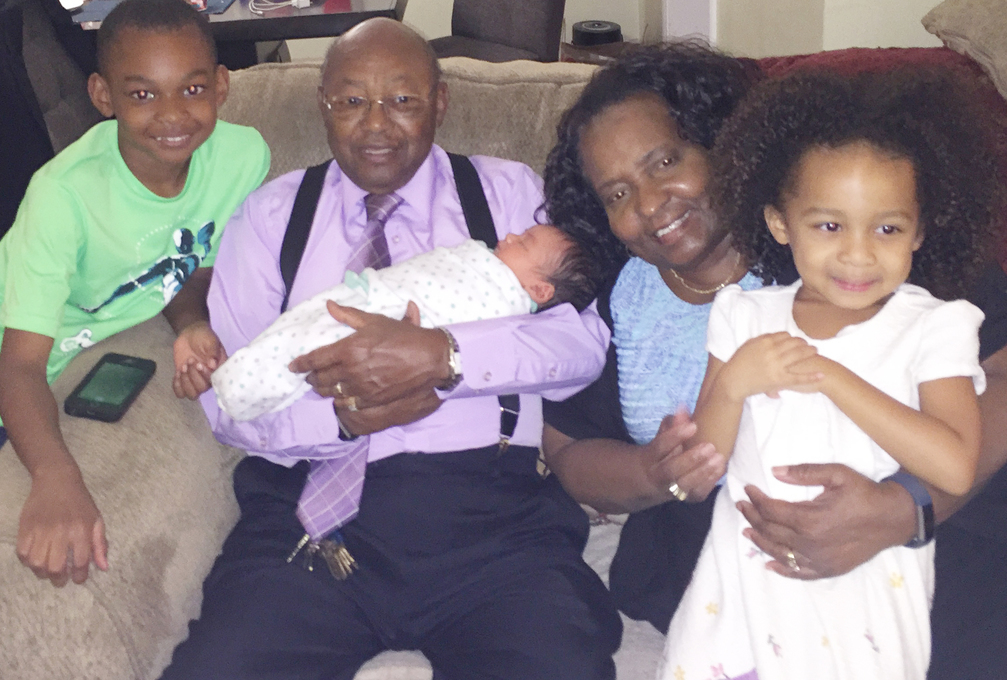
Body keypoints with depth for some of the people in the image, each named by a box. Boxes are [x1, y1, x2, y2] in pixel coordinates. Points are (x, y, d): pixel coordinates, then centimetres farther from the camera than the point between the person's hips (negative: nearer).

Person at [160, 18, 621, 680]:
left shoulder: (508, 192, 12)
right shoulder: (271, 214, 14)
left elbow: (583, 338, -1)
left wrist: (440, 355, -17)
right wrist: (344, 413, -11)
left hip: (489, 509, -1)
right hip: (309, 511, 1)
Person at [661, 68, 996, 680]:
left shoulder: (934, 326, -4)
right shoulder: (746, 315, 4)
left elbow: (955, 467, -19)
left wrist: (832, 376, -19)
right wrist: (733, 383, -15)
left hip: (866, 595, -2)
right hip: (745, 577, 2)